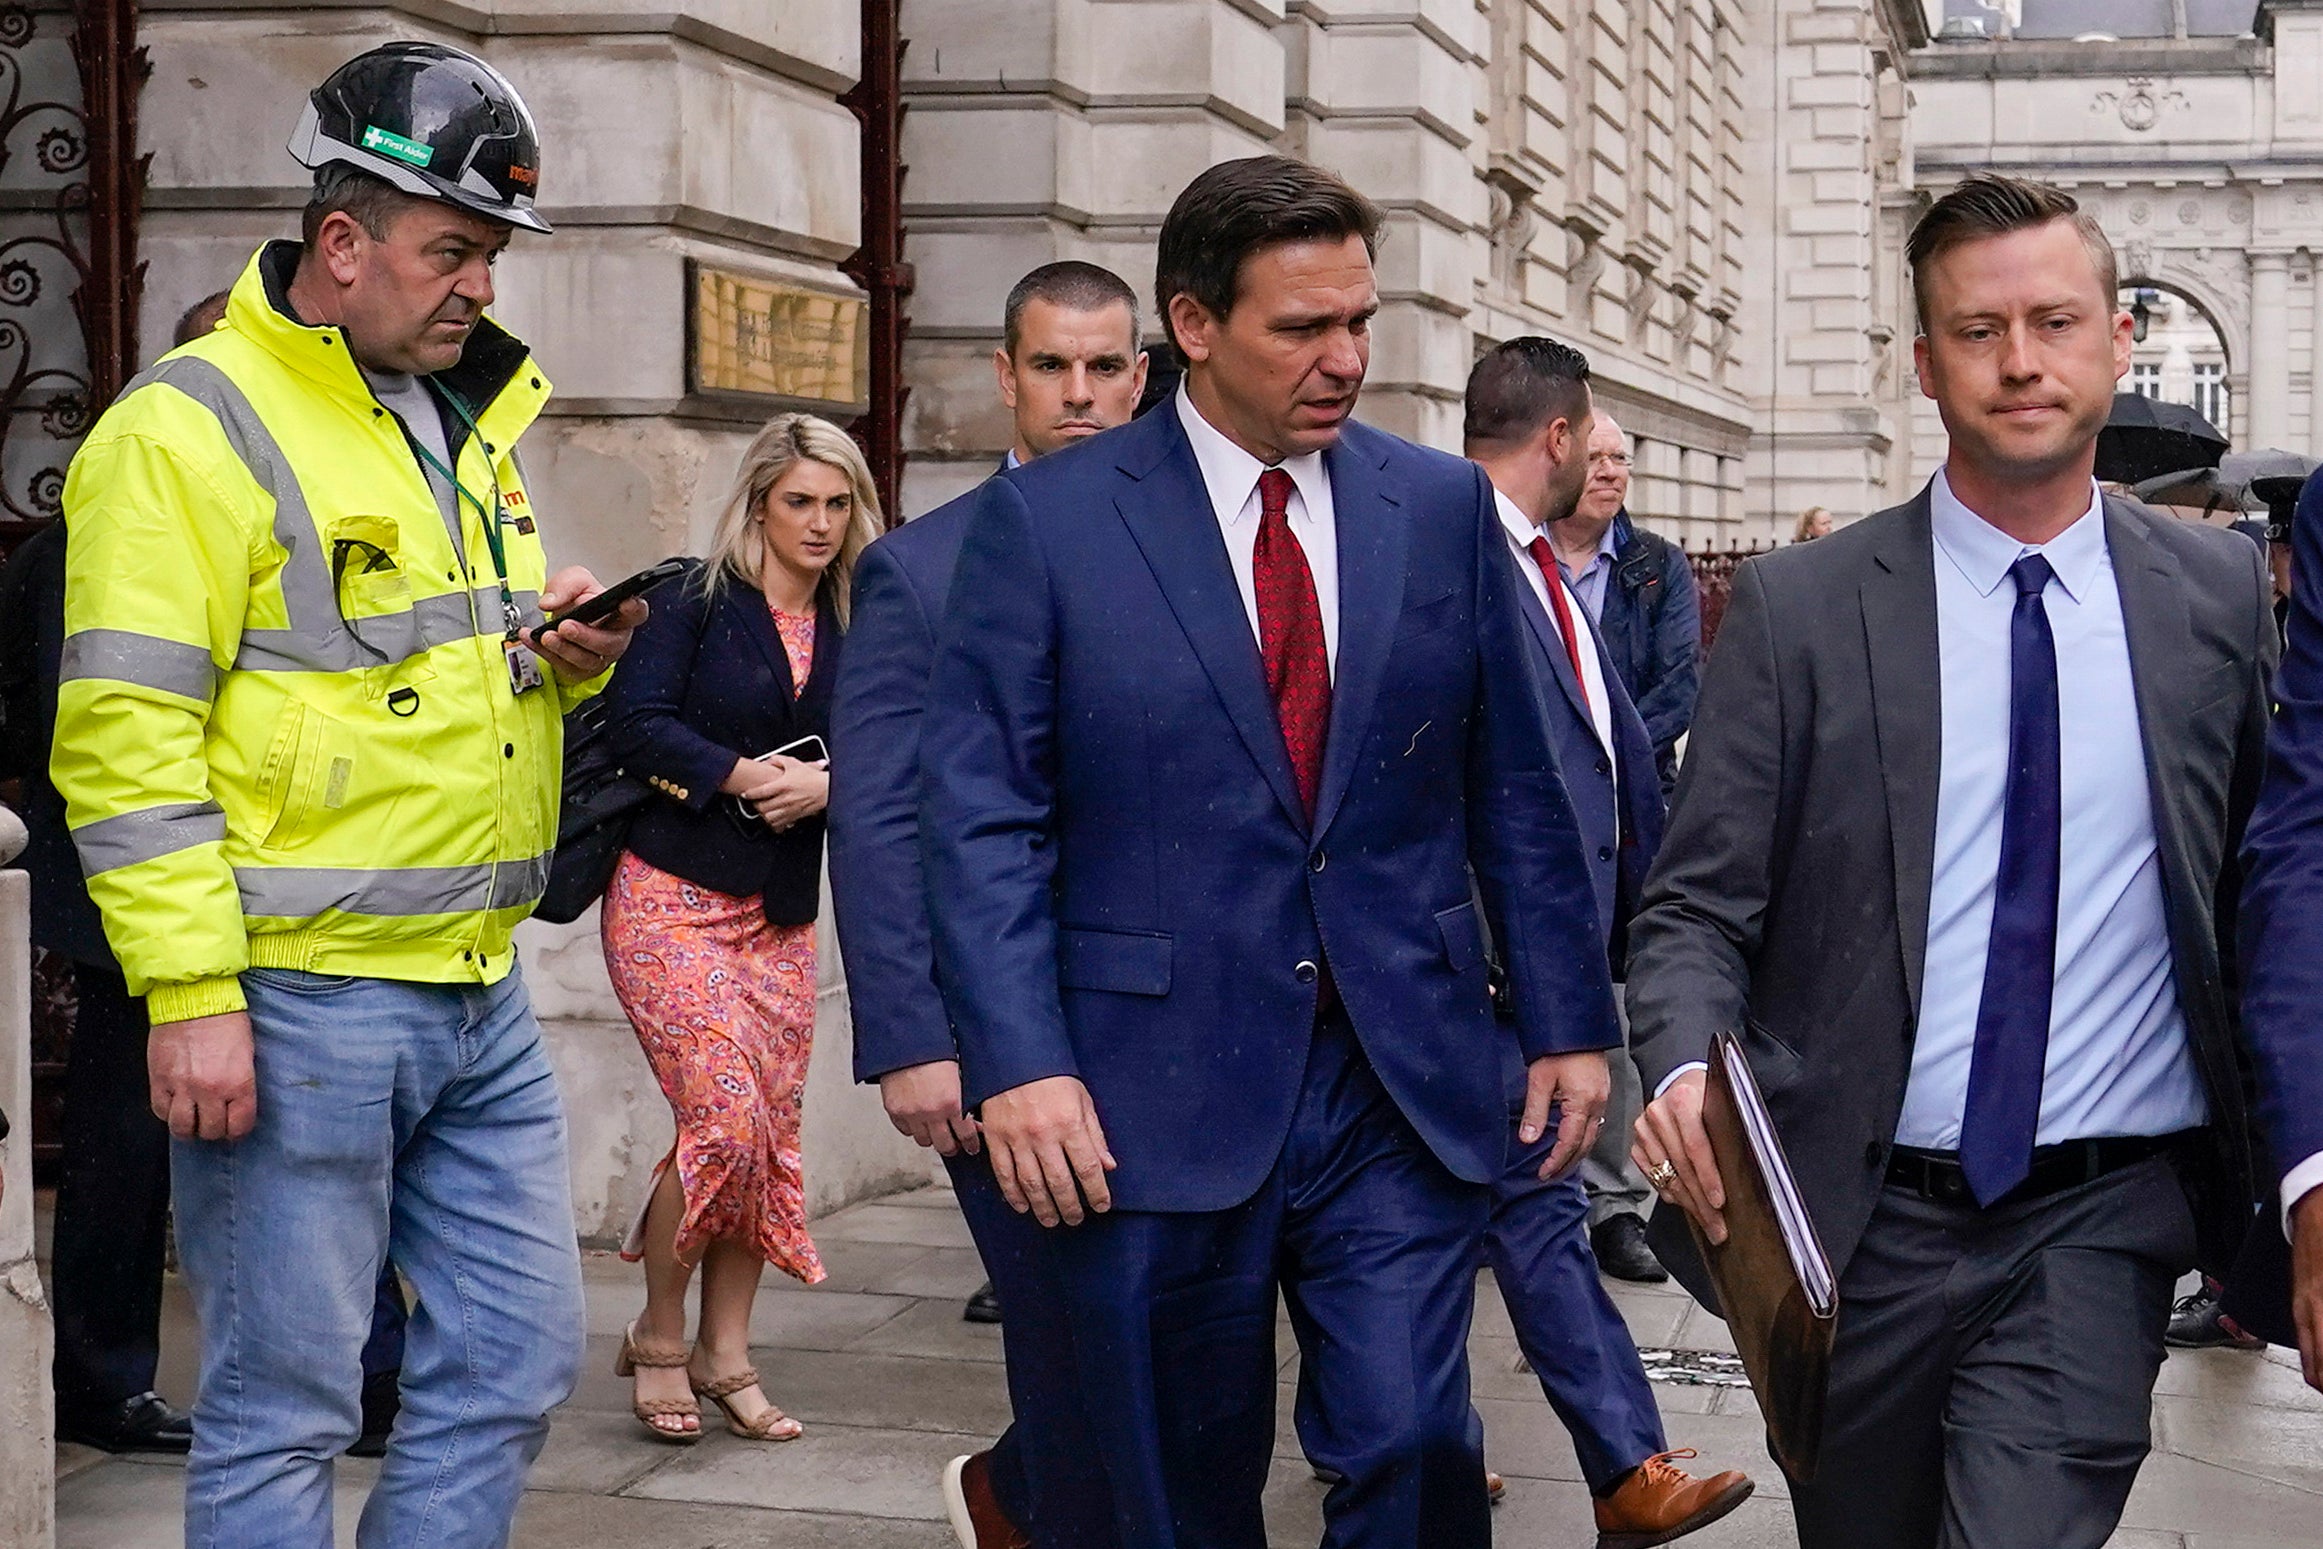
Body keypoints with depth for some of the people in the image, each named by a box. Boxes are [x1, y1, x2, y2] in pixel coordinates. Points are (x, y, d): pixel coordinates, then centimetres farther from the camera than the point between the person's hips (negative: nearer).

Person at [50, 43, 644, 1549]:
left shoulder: (467, 418, 14)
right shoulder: (196, 425, -10)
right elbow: (126, 738, -15)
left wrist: (564, 656, 4)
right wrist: (189, 998, -19)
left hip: (480, 993, 8)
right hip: (299, 1002, -8)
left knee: (516, 1362, 12)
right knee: (285, 1409, 2)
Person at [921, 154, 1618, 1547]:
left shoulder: (1442, 506, 6)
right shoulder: (1048, 521, -3)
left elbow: (1514, 790, 10)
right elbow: (985, 818, -5)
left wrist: (1571, 1016, 8)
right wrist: (1018, 1064, -14)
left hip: (1404, 1085, 2)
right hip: (1158, 1102, -1)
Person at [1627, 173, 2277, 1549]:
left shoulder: (2219, 594, 4)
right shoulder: (1799, 607, -2)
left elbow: (2258, 883, 10)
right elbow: (1699, 905, -3)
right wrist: (1683, 1071, -22)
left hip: (2102, 1226, 0)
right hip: (1860, 1217, 0)